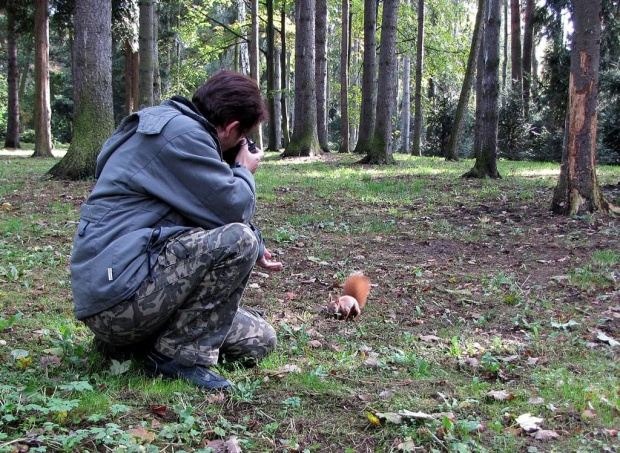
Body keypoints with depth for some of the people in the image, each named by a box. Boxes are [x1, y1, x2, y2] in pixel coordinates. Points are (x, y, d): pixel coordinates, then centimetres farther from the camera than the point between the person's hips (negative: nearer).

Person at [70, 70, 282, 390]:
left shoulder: (172, 126, 18)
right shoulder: (180, 132, -15)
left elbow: (205, 216, 26)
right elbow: (233, 210, -17)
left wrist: (252, 253, 27)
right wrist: (244, 171, 4)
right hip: (117, 295, -10)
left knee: (260, 340, 9)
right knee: (239, 240, -25)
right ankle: (180, 353, -14)